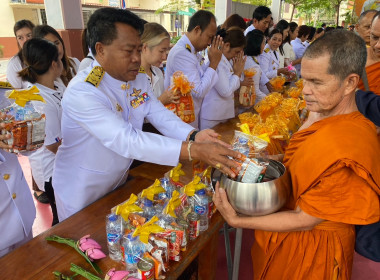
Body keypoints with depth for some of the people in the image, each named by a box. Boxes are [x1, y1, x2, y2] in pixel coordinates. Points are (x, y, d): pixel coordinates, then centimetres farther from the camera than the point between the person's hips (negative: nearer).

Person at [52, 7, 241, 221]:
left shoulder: (139, 81, -5)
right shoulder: (82, 92, -30)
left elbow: (161, 116, -11)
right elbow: (127, 141, -39)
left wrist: (194, 136, -31)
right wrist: (193, 150, -44)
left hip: (120, 184, 6)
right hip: (81, 197, -6)